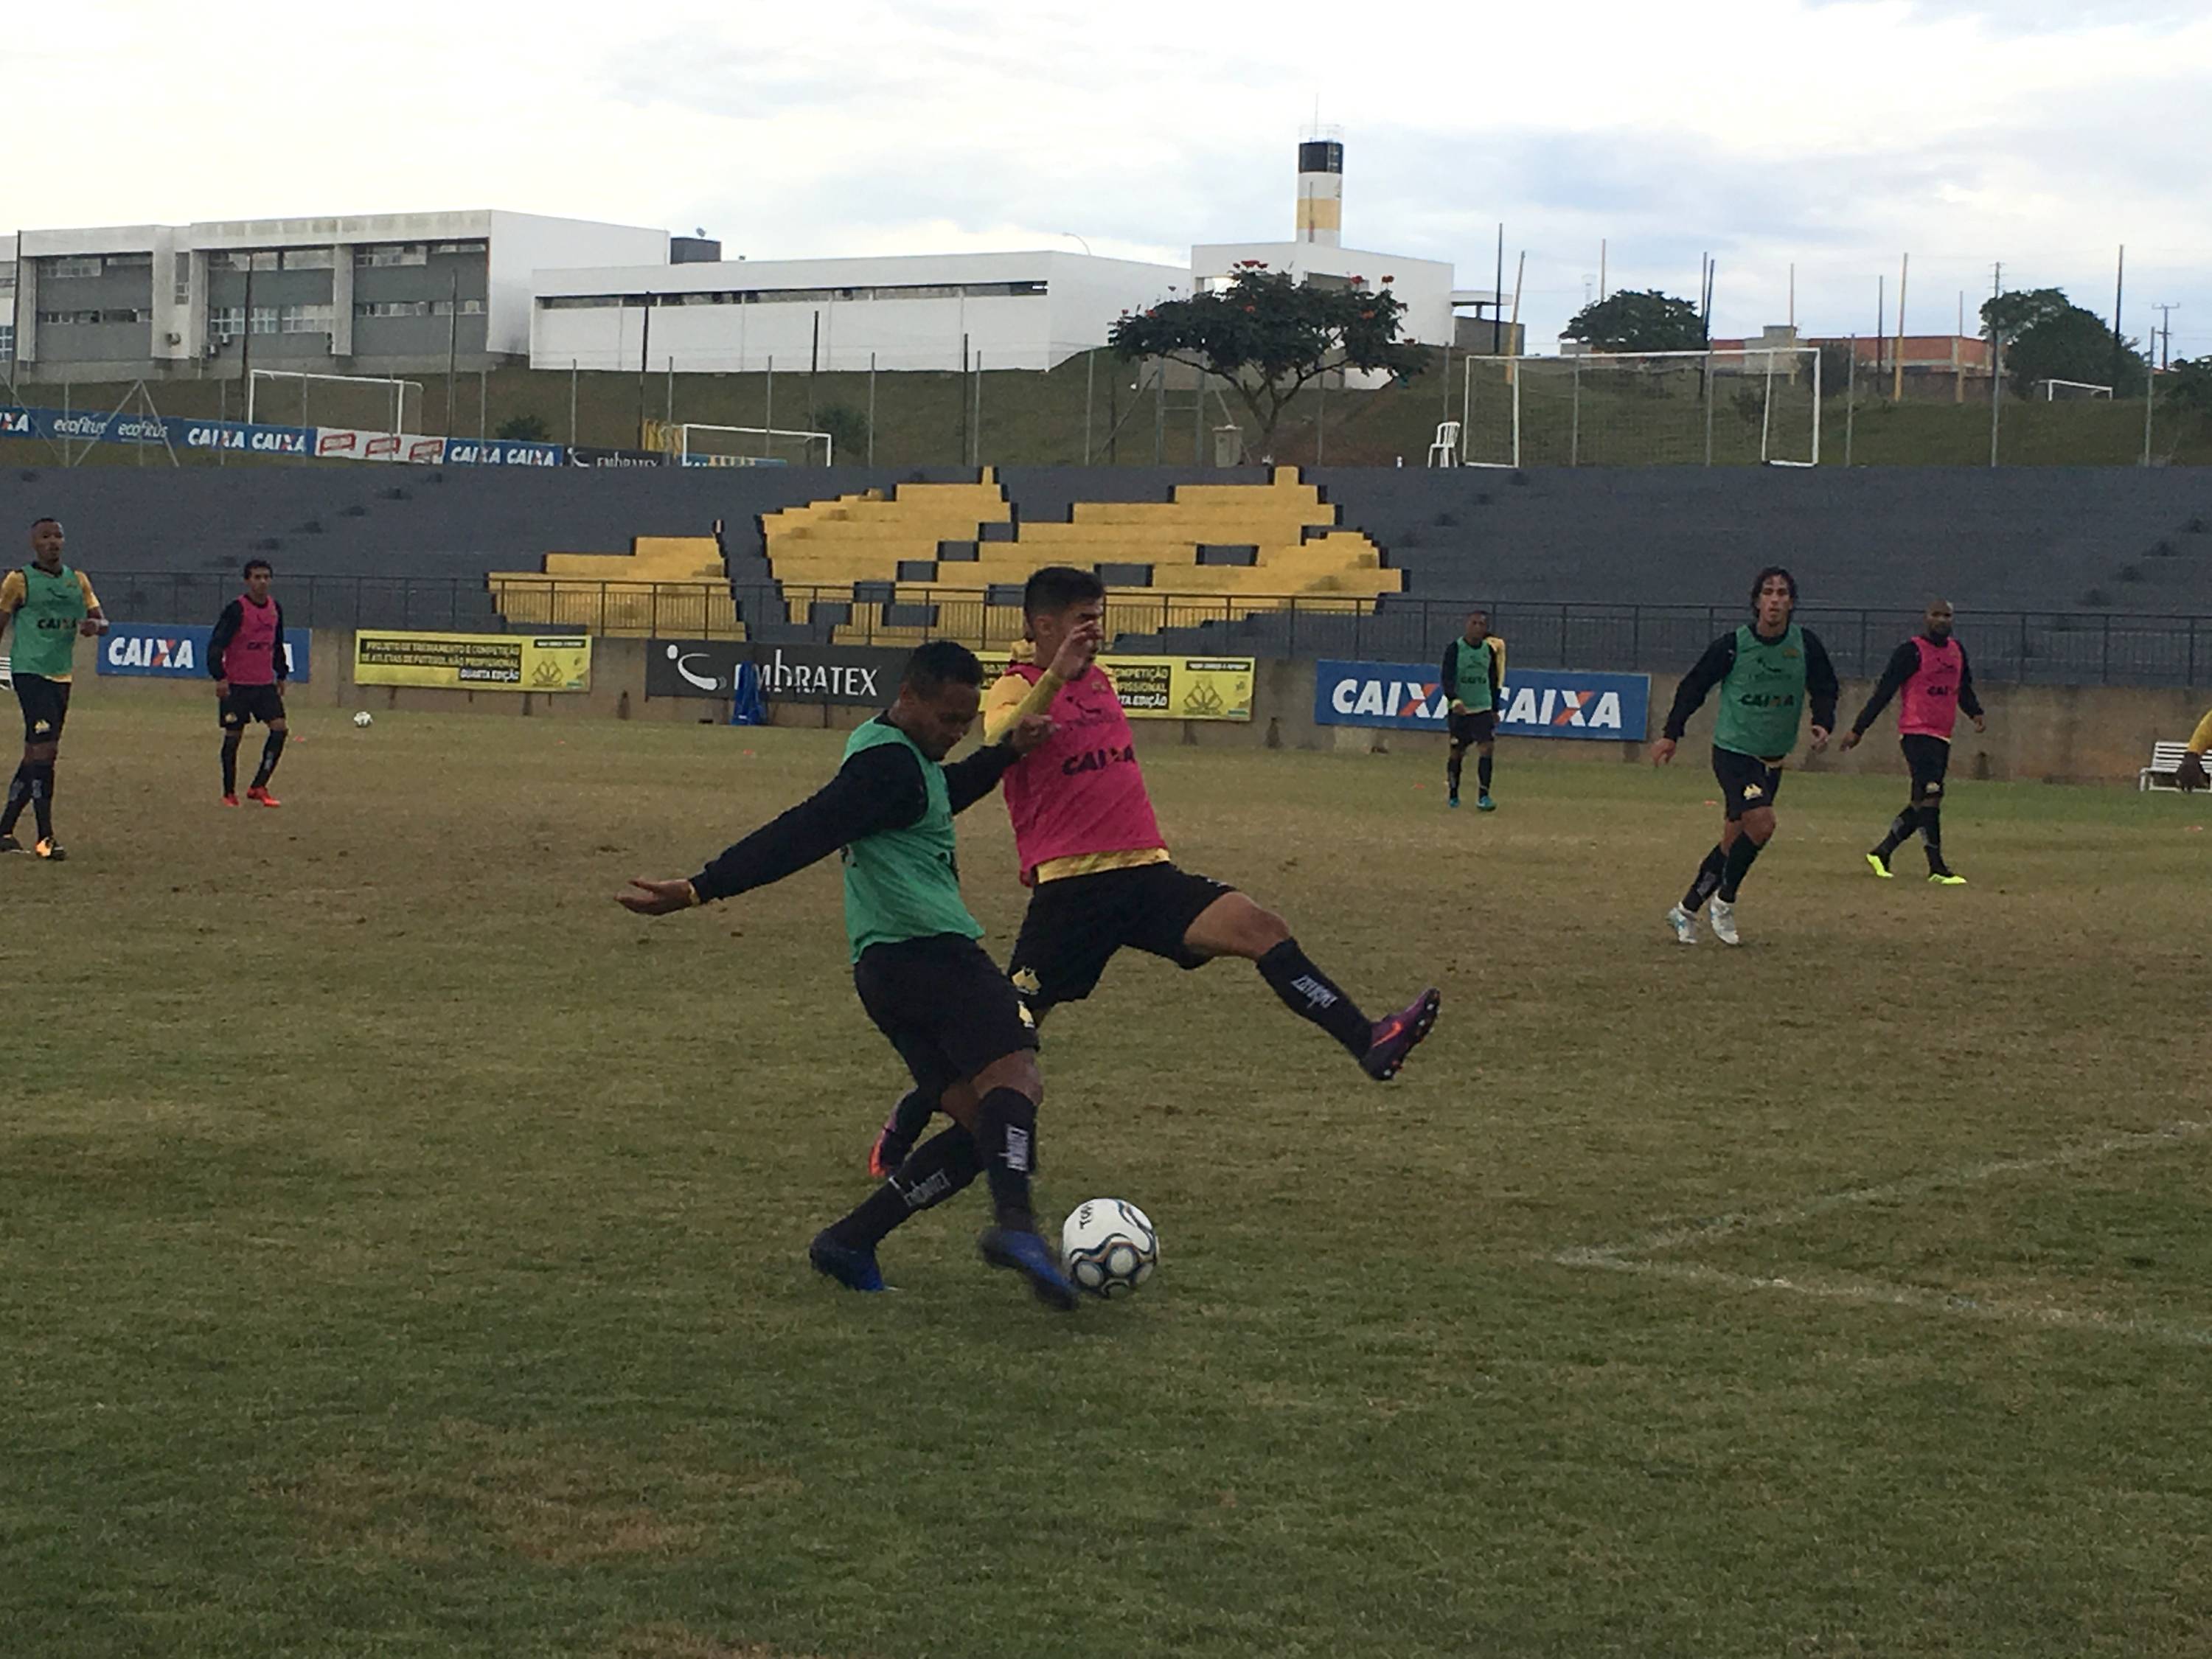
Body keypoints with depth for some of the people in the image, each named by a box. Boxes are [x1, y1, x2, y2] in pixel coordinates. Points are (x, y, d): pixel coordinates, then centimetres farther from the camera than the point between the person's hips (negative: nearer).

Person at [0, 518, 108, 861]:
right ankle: (45, 838, -16)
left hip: (62, 676, 6)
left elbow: (103, 621, 11)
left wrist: (94, 624, -14)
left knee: (35, 755, 10)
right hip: (30, 673, -6)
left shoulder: (78, 581, 13)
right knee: (45, 748, -16)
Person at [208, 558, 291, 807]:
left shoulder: (275, 609, 8)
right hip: (235, 684, -5)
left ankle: (259, 787, -2)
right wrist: (220, 677, -22)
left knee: (279, 728, -9)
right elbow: (216, 644, -14)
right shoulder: (236, 610, -11)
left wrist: (281, 675, 21)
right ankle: (229, 793, 13)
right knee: (233, 737, 1)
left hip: (265, 684, 5)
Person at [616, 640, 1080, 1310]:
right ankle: (1015, 1222, -48)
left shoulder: (896, 752, 23)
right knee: (1013, 1076, -24)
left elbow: (940, 796, 45)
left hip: (885, 969, 10)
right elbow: (800, 836, -16)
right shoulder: (889, 764, -10)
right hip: (929, 949, -10)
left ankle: (851, 1240, 2)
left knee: (983, 1126, 6)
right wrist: (700, 891, -19)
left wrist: (1006, 752, 32)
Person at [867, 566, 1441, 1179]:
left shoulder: (1100, 682, 19)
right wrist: (1055, 675, -35)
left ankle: (1367, 1042, -23)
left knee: (1262, 929, -16)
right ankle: (908, 1123, 23)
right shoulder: (1016, 689, -3)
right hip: (1070, 885, -6)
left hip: (1146, 873, 6)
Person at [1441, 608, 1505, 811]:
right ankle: (1453, 794, 24)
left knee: (1486, 748, -12)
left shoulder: (1490, 650, 6)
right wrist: (1454, 700, -33)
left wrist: (1495, 708, 18)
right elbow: (1447, 677, -17)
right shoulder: (1455, 649, -7)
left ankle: (1483, 796, -14)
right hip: (1460, 709, -2)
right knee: (1457, 752, 6)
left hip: (1483, 709, 2)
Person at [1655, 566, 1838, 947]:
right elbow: (1693, 687, 0)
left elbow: (1825, 688, 11)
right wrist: (1671, 734, -1)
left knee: (1735, 841, 9)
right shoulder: (1732, 646, -12)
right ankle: (1724, 903, -3)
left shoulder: (1805, 644, -3)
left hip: (1773, 759, 5)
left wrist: (1823, 724, -7)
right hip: (1733, 753, -5)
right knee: (1761, 823, -23)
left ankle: (1686, 911, 24)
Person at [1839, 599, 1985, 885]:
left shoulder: (1957, 651, 15)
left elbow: (1964, 688, 28)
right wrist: (1858, 729, -9)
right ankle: (1937, 868, -17)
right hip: (1916, 732, -8)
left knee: (1921, 803, 9)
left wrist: (1975, 712, 9)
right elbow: (1884, 691, -8)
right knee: (1931, 796, -16)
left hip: (1942, 737, 8)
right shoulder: (1911, 651, -7)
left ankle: (1881, 853, 21)